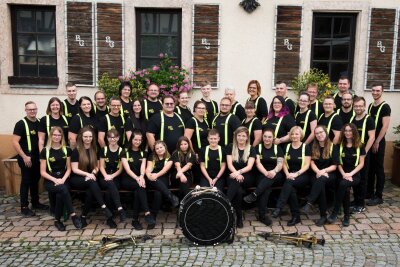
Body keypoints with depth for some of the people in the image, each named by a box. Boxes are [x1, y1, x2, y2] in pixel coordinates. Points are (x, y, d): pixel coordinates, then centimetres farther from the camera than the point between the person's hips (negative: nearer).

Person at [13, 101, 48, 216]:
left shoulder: (39, 123, 7)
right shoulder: (21, 124, -11)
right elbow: (15, 142, -15)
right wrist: (24, 157, -18)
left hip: (37, 157, 6)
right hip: (26, 158, -6)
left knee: (36, 180, 14)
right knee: (26, 181, 0)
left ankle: (35, 203, 27)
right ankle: (24, 207, 9)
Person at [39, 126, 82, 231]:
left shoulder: (66, 150, 7)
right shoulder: (45, 151, 0)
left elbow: (68, 169, 8)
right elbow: (42, 172, -1)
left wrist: (63, 179, -10)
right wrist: (55, 179, -15)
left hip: (63, 180, 2)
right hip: (50, 181, -2)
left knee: (60, 195, -31)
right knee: (63, 189, -34)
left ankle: (57, 220, -13)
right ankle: (73, 215, -28)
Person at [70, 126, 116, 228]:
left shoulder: (95, 150, 11)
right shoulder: (76, 151, -2)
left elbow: (97, 167, 11)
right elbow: (74, 169, -7)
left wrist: (92, 174, -11)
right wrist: (87, 174, -21)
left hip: (90, 178, 3)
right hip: (76, 179, -3)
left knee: (90, 191, -32)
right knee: (92, 182, -35)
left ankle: (84, 216, -21)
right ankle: (105, 208, -40)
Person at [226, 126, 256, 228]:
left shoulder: (251, 149, 5)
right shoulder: (230, 147, 8)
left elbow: (249, 167, -8)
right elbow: (229, 165, -3)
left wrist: (239, 172, -26)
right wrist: (236, 173, -23)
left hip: (247, 177, -1)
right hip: (233, 175, 1)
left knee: (235, 181, -36)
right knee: (238, 190, -34)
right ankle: (239, 216, -30)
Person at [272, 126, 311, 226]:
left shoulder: (305, 147, 1)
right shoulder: (287, 147, 12)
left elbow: (307, 165, -5)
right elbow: (284, 163, 10)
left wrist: (296, 174, -18)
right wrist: (287, 174, -9)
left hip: (302, 176, -2)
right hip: (290, 175, 3)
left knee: (289, 182, -34)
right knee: (292, 189, -30)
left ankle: (279, 207, -35)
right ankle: (296, 216, -21)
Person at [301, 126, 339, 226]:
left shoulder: (333, 147, 4)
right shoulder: (313, 147, 12)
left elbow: (334, 166, -1)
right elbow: (312, 162, 1)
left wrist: (324, 170, -18)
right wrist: (318, 171, -18)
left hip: (330, 175, -1)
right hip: (316, 174, 1)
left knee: (321, 179, -37)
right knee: (320, 186, -32)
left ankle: (309, 203, -43)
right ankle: (323, 216, -27)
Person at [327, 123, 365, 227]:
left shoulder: (360, 146, 3)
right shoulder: (340, 145, 8)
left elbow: (361, 164, 0)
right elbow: (338, 163, 6)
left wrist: (351, 174, -14)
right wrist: (343, 174, -11)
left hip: (355, 175, -1)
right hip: (343, 174, 2)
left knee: (343, 184, -34)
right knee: (346, 190, -31)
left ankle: (334, 213, -27)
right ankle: (346, 216, -17)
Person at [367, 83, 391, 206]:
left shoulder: (385, 107, -9)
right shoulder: (370, 106, 12)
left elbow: (385, 126, -15)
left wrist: (377, 142, -17)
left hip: (378, 142, -7)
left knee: (378, 169, -1)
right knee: (369, 168, 12)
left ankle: (378, 196, 6)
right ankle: (369, 192, 24)